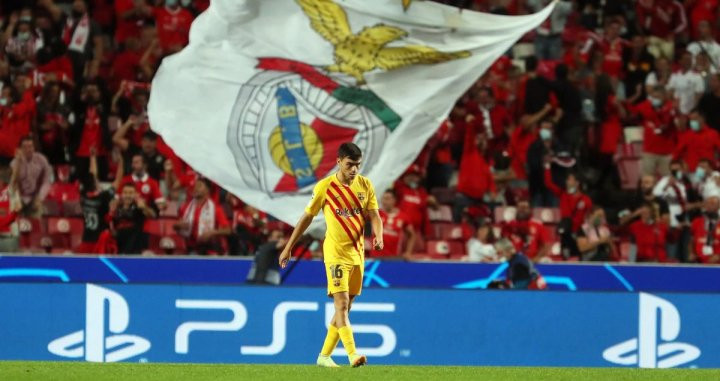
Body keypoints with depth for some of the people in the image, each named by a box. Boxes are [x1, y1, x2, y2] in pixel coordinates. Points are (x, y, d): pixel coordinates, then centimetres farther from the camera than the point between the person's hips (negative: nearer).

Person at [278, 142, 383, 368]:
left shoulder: (365, 185, 3)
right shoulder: (324, 187, -7)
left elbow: (374, 216, 1)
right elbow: (306, 217, 1)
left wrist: (378, 236, -21)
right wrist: (288, 248, 5)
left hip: (357, 253, 5)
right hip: (336, 253, -5)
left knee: (345, 308, 9)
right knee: (341, 305, -16)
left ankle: (324, 356, 18)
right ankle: (352, 354, -26)